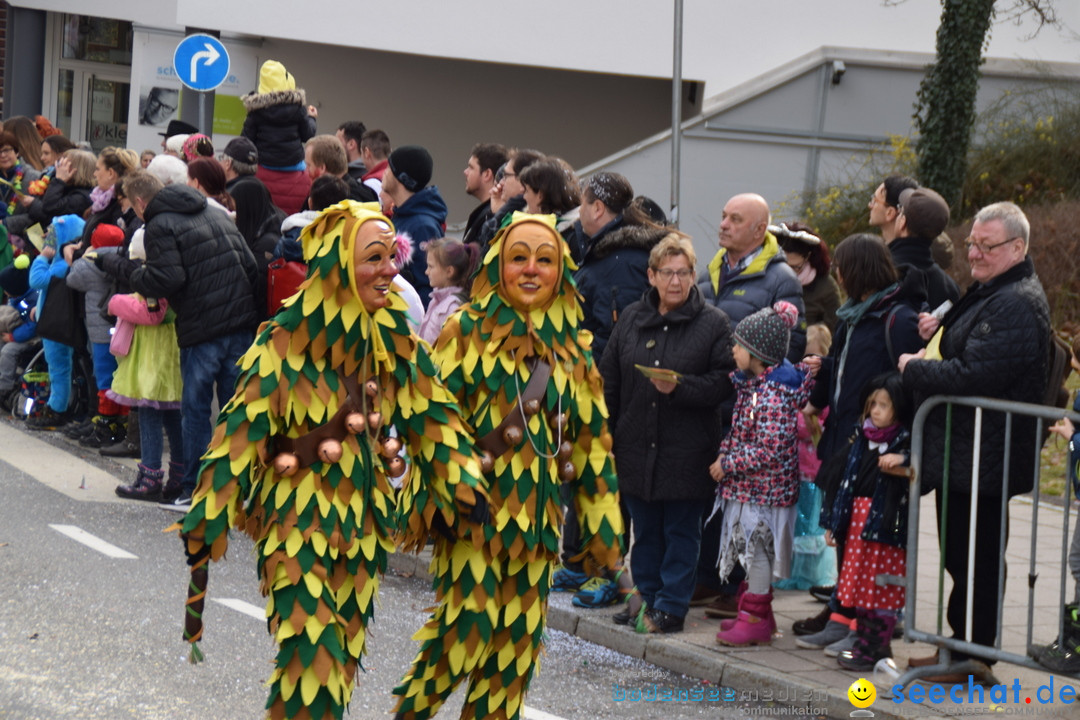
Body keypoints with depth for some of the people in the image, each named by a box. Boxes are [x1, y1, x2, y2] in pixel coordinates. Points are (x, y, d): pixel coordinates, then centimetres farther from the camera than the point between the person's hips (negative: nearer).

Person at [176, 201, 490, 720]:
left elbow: (429, 418, 7)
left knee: (344, 650, 12)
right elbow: (243, 425, -13)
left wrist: (464, 484, 3)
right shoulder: (287, 340, -14)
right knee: (311, 655, -10)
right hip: (298, 520, -5)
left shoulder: (395, 341, 1)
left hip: (365, 519, 5)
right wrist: (207, 518, -12)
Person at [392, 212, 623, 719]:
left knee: (517, 641, 7)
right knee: (468, 629, -10)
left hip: (537, 513, 5)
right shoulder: (468, 331, -2)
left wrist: (601, 524, 10)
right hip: (476, 505, -5)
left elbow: (590, 438, 13)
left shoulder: (572, 346, 11)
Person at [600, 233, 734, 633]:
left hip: (687, 450, -4)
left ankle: (671, 606, 10)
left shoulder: (713, 324, -3)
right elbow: (609, 382, 12)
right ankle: (647, 598, 23)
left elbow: (725, 382, -8)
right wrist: (605, 436, 7)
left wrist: (680, 387, -20)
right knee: (645, 528, 12)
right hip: (637, 446, 4)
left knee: (680, 529, 2)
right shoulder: (631, 319, 8)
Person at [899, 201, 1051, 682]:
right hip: (961, 450, 11)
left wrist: (914, 370, -13)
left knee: (976, 558, -3)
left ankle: (972, 655, 5)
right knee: (962, 554, 17)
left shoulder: (1017, 305, -20)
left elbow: (973, 376, -27)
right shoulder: (988, 292, 15)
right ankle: (963, 645, 26)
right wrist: (939, 330, 4)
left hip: (983, 457, -11)